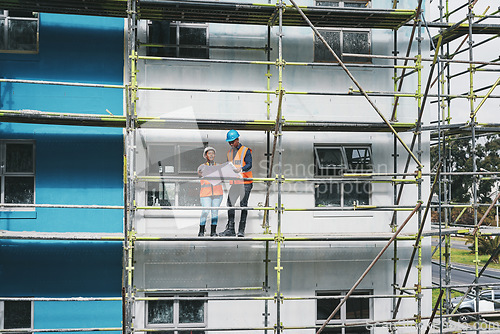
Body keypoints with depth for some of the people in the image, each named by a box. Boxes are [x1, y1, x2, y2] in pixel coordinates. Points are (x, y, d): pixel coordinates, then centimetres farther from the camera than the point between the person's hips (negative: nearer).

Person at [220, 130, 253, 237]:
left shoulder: (246, 150, -2)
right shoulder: (229, 152, 17)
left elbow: (249, 165, -13)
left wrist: (240, 169, -31)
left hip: (245, 182, -6)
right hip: (234, 183, 6)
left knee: (243, 205, -4)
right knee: (230, 204, -2)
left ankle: (241, 230, 0)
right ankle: (230, 229, 1)